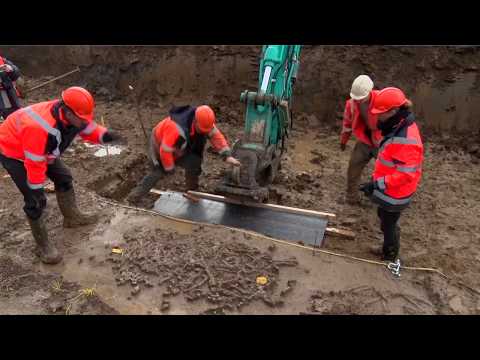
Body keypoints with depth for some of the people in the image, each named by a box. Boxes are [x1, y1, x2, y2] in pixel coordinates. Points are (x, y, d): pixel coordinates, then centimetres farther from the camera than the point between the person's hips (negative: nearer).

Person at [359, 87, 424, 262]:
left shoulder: (406, 140, -32)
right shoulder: (398, 128, 1)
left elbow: (405, 174, -32)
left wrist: (377, 184, -29)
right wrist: (377, 181, 17)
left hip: (394, 195, -10)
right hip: (390, 191, 10)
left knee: (388, 224, 11)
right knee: (385, 218, 27)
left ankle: (389, 257, 34)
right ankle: (389, 249, 50)